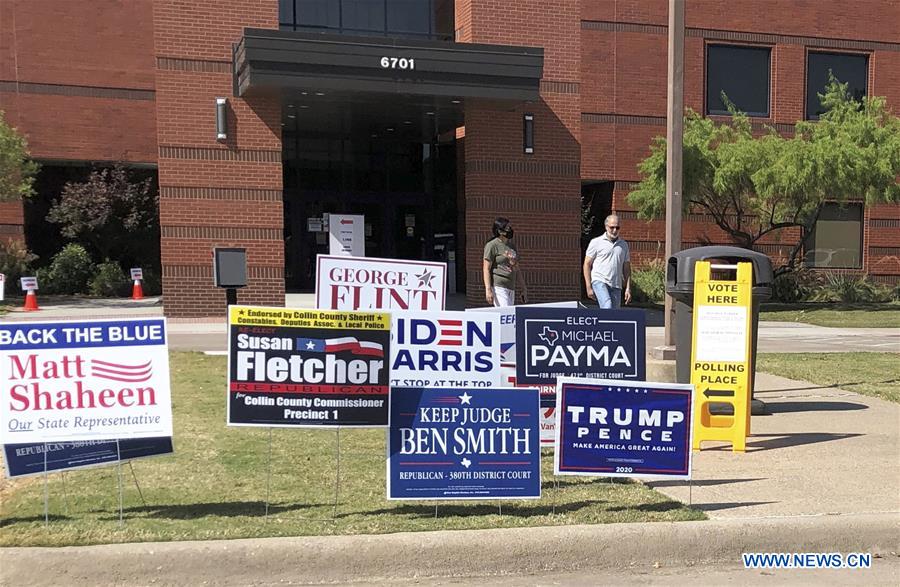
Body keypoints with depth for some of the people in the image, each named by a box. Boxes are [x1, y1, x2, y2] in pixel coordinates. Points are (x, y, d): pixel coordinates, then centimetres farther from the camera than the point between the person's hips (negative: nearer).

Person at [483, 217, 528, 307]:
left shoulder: (512, 246, 18)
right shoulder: (492, 245, -5)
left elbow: (517, 269, 22)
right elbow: (486, 269, -9)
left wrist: (524, 289, 18)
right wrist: (488, 290, -18)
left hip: (511, 289, 8)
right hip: (498, 288, -8)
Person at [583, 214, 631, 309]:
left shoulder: (624, 245, 15)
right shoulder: (596, 242, 2)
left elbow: (626, 268, 16)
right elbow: (587, 265, 1)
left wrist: (628, 288, 7)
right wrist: (589, 287, -7)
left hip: (616, 286, 5)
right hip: (599, 282, -5)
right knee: (607, 308, -26)